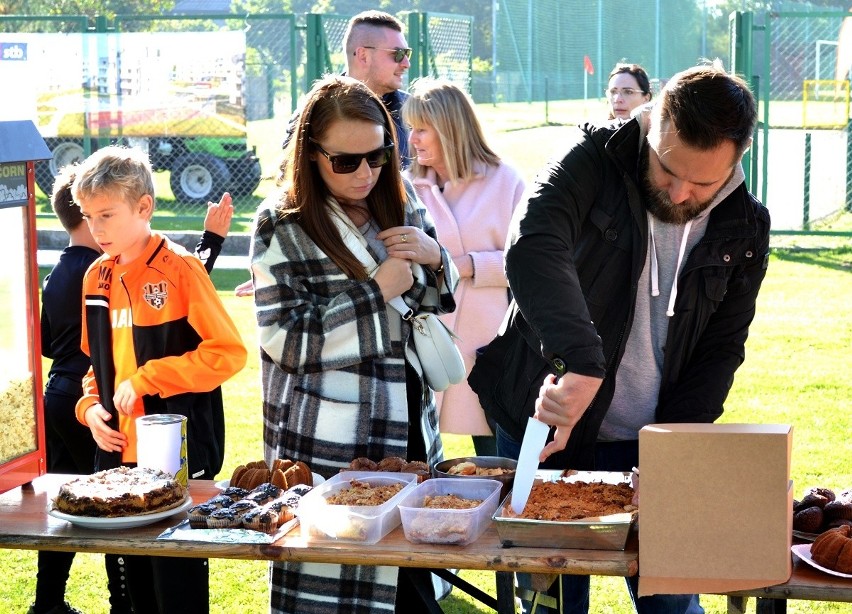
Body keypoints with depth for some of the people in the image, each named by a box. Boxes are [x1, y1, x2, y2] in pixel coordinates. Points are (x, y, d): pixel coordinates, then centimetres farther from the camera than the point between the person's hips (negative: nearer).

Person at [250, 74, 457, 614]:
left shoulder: (400, 200, 7)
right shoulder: (282, 223, -8)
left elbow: (436, 302, 17)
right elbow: (285, 341, -14)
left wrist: (435, 258, -5)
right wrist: (378, 290, -16)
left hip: (409, 430, 5)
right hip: (327, 445, -5)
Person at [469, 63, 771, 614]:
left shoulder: (744, 231, -4)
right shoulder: (597, 158, -15)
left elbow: (721, 349, 1)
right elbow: (534, 246, -34)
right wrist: (581, 363, -48)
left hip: (645, 445, 2)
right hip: (540, 422, -2)